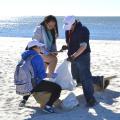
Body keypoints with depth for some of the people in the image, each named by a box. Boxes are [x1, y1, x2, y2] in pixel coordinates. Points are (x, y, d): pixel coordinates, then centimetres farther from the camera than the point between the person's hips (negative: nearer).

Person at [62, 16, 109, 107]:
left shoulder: (83, 30, -18)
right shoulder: (68, 31, 7)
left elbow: (83, 46, -23)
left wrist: (73, 56, -31)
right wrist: (66, 47, -3)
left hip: (83, 57, -9)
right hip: (74, 58, 9)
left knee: (85, 78, -10)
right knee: (77, 78, 14)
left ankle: (91, 100, -2)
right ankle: (99, 80, 29)